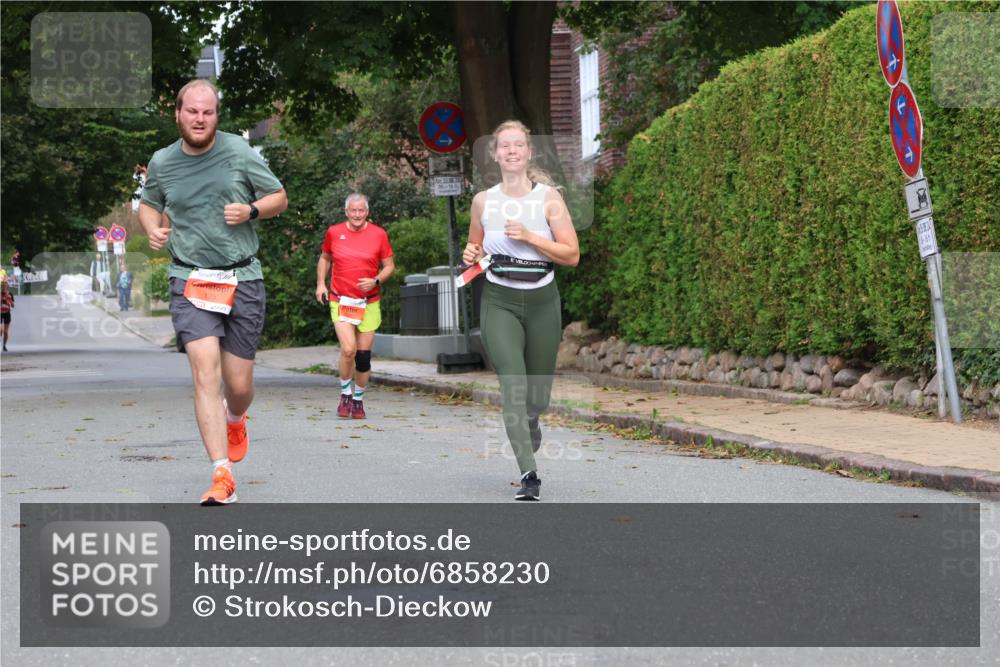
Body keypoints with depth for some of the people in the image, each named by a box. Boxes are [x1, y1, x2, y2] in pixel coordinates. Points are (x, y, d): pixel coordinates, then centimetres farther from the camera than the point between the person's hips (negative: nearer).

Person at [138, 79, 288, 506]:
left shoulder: (240, 153, -1)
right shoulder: (162, 162, 4)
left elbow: (279, 198, 8)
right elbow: (148, 203, 23)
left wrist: (250, 210, -12)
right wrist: (153, 228, 1)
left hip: (243, 279, 0)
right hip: (190, 281, 0)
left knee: (238, 386, 4)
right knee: (205, 373, -17)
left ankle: (234, 420, 43)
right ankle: (222, 478, -17)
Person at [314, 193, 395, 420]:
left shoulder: (378, 234, 0)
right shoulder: (334, 232, 3)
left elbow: (389, 266, 6)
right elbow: (324, 258, 19)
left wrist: (375, 281, -12)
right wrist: (320, 283, 7)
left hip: (369, 303, 1)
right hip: (341, 301, -1)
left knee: (364, 356, 3)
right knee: (348, 349, -17)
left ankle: (358, 399, 22)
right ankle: (345, 394, 4)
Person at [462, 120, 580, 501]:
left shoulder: (548, 197, -4)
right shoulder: (483, 201, 2)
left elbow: (572, 255, -7)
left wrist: (530, 237, -18)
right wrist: (471, 255, -4)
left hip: (542, 301, 0)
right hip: (499, 302, 0)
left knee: (537, 394, 12)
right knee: (512, 386, -18)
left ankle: (530, 421, 50)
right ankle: (529, 476, -18)